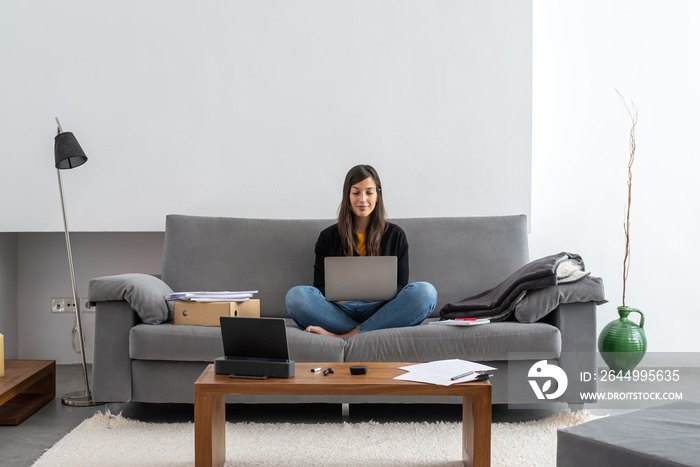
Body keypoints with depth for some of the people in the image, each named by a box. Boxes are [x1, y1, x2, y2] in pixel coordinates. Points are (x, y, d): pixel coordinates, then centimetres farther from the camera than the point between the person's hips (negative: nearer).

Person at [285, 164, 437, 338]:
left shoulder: (395, 235, 15)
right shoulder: (328, 237, 15)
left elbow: (401, 285, 10)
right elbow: (320, 286, 10)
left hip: (380, 311, 0)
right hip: (340, 311, 0)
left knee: (426, 292, -29)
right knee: (295, 295, -28)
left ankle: (344, 337, -31)